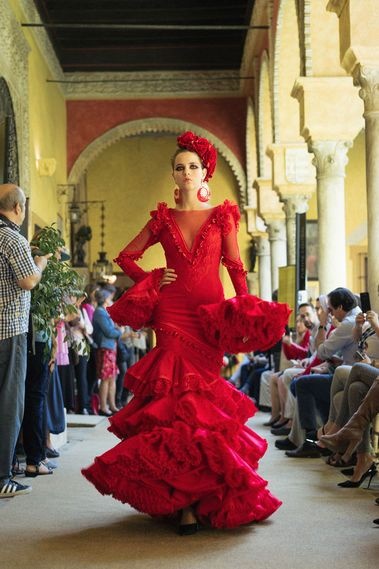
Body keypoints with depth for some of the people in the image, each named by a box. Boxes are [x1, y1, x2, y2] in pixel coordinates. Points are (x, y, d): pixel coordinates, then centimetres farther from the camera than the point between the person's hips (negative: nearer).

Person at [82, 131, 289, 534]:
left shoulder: (222, 216, 8)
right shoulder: (164, 219, 12)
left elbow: (236, 267, 4)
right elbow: (126, 256, 19)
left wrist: (245, 311, -6)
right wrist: (150, 281, 5)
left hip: (211, 314, -1)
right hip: (172, 315, 1)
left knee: (201, 395, -3)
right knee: (179, 396, -8)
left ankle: (197, 495, 8)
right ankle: (186, 501, -7)